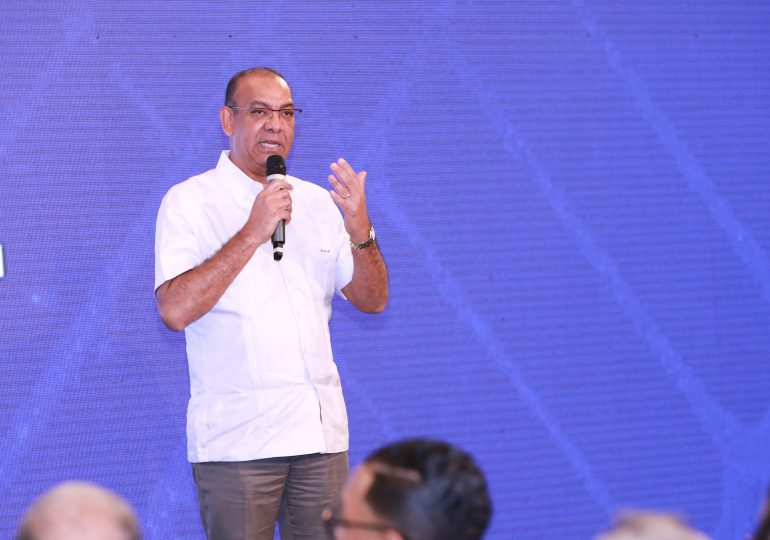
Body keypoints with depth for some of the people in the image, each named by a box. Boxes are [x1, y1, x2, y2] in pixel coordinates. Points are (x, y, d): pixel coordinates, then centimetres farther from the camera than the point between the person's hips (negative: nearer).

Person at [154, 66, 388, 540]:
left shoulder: (316, 201, 14)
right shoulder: (189, 202, -1)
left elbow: (373, 301, 11)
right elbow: (175, 310, -15)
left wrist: (360, 230, -7)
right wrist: (253, 233, -16)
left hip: (322, 431, 5)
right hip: (237, 438, -4)